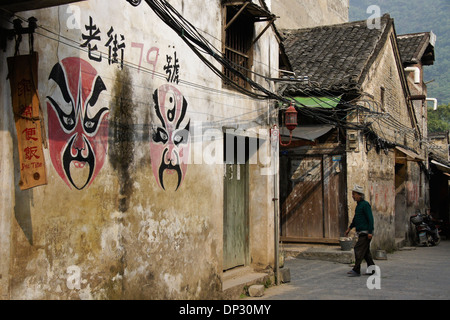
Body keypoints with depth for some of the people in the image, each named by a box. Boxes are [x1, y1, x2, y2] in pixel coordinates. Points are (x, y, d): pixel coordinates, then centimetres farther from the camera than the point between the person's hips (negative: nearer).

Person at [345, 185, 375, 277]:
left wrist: (370, 232, -22)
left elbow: (370, 219, -18)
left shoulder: (365, 204, -13)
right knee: (365, 252, 11)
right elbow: (356, 218, 27)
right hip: (361, 233, 10)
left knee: (358, 249, -11)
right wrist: (349, 228, 27)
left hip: (365, 232, -10)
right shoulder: (359, 205, 17)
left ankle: (356, 270, -9)